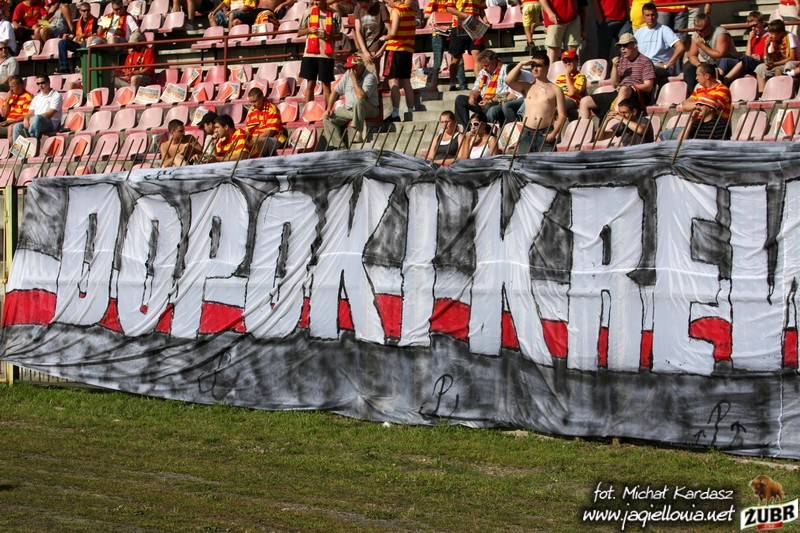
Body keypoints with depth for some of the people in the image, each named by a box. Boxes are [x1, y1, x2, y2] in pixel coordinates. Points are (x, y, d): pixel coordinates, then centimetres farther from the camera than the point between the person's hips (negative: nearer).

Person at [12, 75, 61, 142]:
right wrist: (26, 119, -10)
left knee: (37, 118, -38)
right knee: (17, 126, -20)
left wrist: (33, 119, -18)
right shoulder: (36, 98, 24)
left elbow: (49, 114, -9)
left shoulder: (56, 96, 2)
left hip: (51, 124, -6)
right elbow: (30, 113, 15)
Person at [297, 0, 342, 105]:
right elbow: (299, 33, 11)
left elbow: (339, 36, 6)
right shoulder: (309, 12, 7)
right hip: (310, 53, 1)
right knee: (310, 84, 4)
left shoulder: (334, 14, 3)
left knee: (326, 85, 0)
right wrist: (309, 30, -10)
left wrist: (328, 36, -14)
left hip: (326, 54, -1)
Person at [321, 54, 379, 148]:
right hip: (349, 109, 7)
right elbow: (336, 91, 12)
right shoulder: (348, 75, 5)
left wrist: (354, 79, -24)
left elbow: (361, 96, -32)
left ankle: (358, 133, -35)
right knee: (328, 118, -8)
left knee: (358, 101, -39)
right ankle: (338, 145, -16)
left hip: (369, 110, -7)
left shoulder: (370, 77, -16)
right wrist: (329, 108, 3)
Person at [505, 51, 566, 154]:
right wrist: (521, 64, 2)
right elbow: (508, 81, -1)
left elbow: (562, 115, 1)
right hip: (526, 133, 2)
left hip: (545, 134, -2)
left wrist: (553, 134, -10)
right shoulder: (527, 87, 15)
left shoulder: (555, 90, 7)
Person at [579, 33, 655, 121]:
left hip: (639, 96, -7)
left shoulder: (645, 61, 0)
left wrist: (629, 87, -20)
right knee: (585, 101, -1)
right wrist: (615, 67, 0)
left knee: (624, 90, -44)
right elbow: (615, 83, 16)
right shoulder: (621, 61, 19)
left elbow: (648, 87, -8)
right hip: (619, 94, 7)